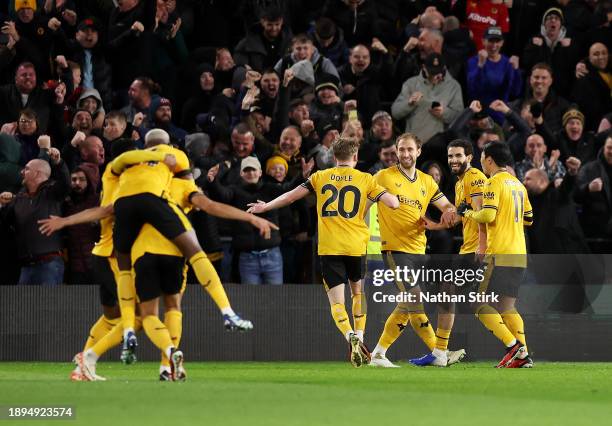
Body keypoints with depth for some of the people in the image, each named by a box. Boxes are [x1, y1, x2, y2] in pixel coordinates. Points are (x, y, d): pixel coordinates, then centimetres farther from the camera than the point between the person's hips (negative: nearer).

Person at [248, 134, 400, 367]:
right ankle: (359, 336, 12)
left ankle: (350, 336, -26)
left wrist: (265, 207, 23)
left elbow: (291, 196, 8)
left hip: (329, 248, 0)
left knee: (336, 301, -2)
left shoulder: (320, 177, 6)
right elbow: (393, 202, -4)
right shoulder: (365, 179, 3)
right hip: (356, 246, 0)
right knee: (358, 292, 22)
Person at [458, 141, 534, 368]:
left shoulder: (494, 183, -7)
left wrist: (468, 213, 0)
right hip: (519, 256, 8)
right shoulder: (518, 184, 17)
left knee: (481, 304, -6)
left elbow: (488, 215, -18)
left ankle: (514, 347, -16)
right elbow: (528, 219, 23)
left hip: (500, 255, -8)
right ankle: (523, 355, 2)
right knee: (506, 307, 12)